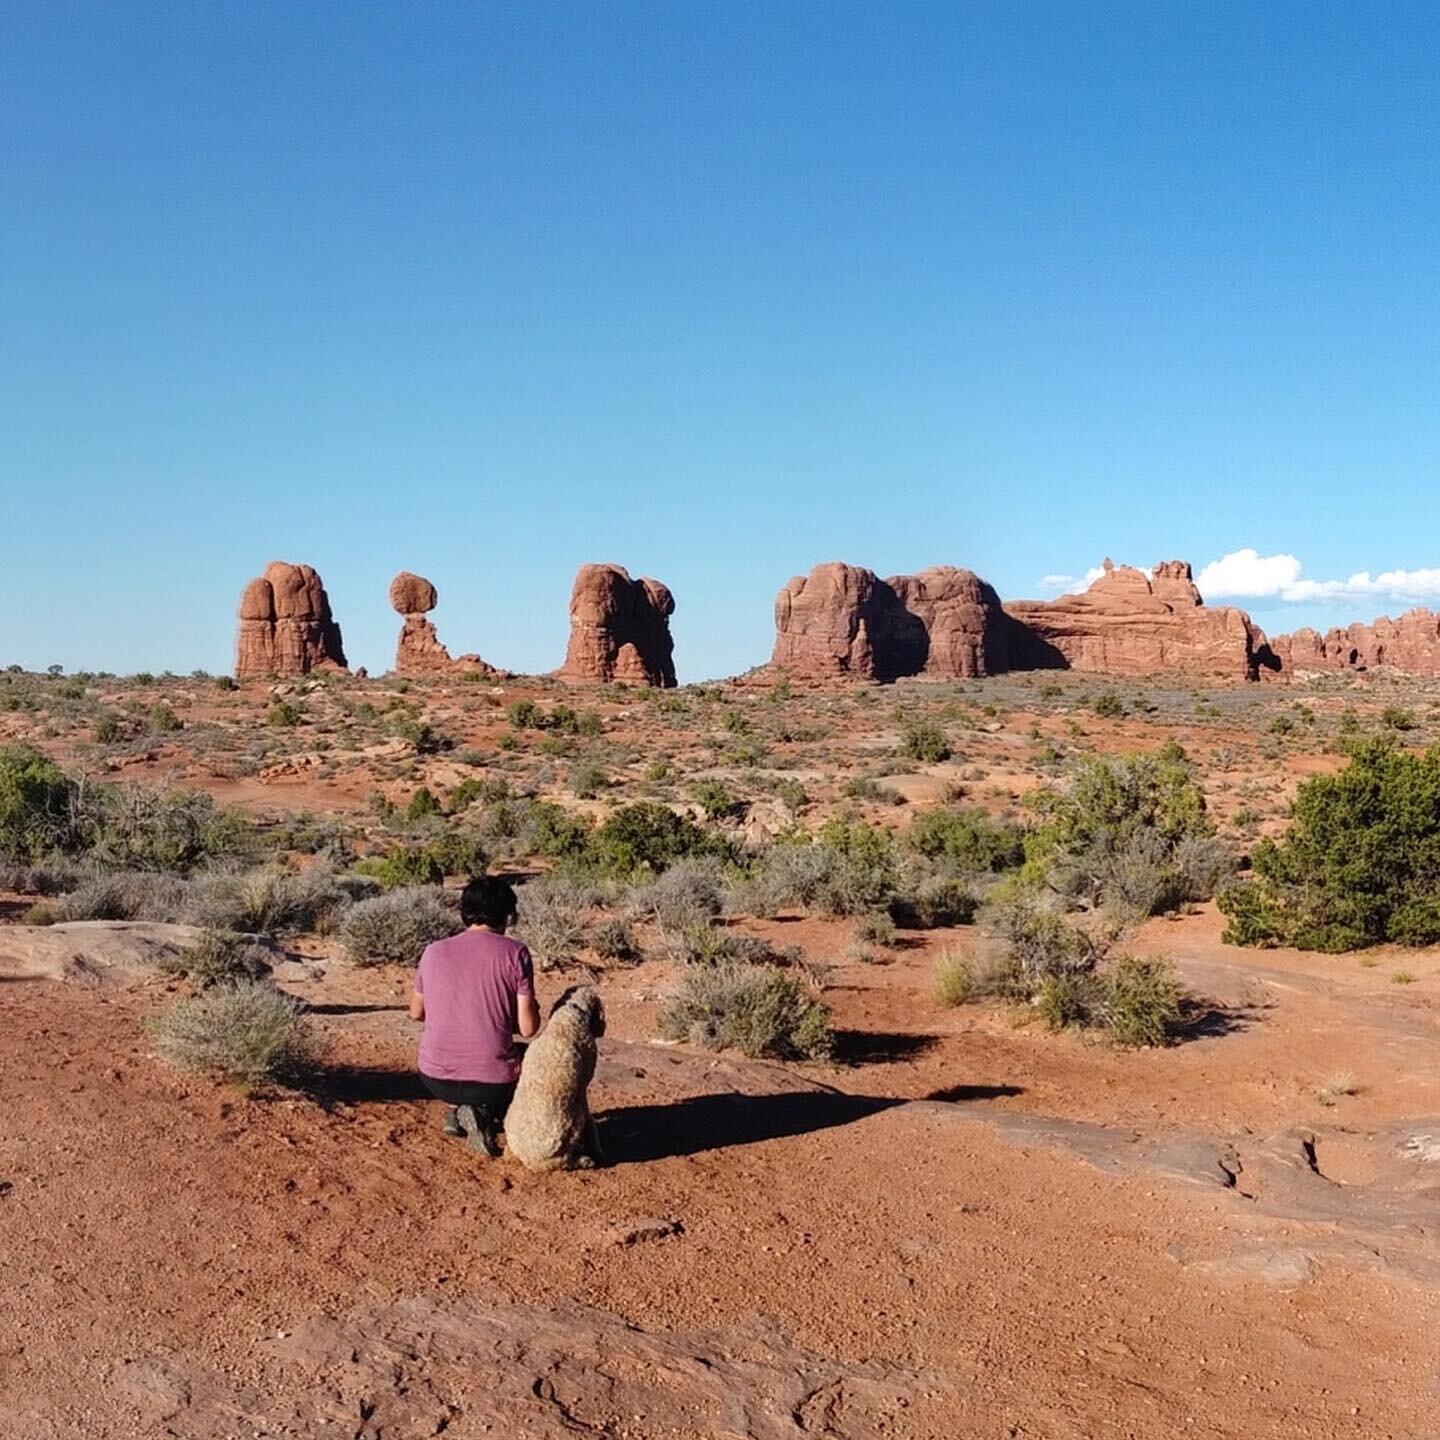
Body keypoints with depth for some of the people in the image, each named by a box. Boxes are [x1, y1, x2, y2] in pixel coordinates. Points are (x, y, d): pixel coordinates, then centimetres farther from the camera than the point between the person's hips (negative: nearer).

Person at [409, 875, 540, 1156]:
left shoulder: (434, 951, 2)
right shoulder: (515, 953, -8)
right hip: (492, 1082, -5)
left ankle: (456, 1111, 15)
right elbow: (528, 1028, -9)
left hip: (436, 1079, 5)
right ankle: (485, 1115, 1)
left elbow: (416, 1012, 16)